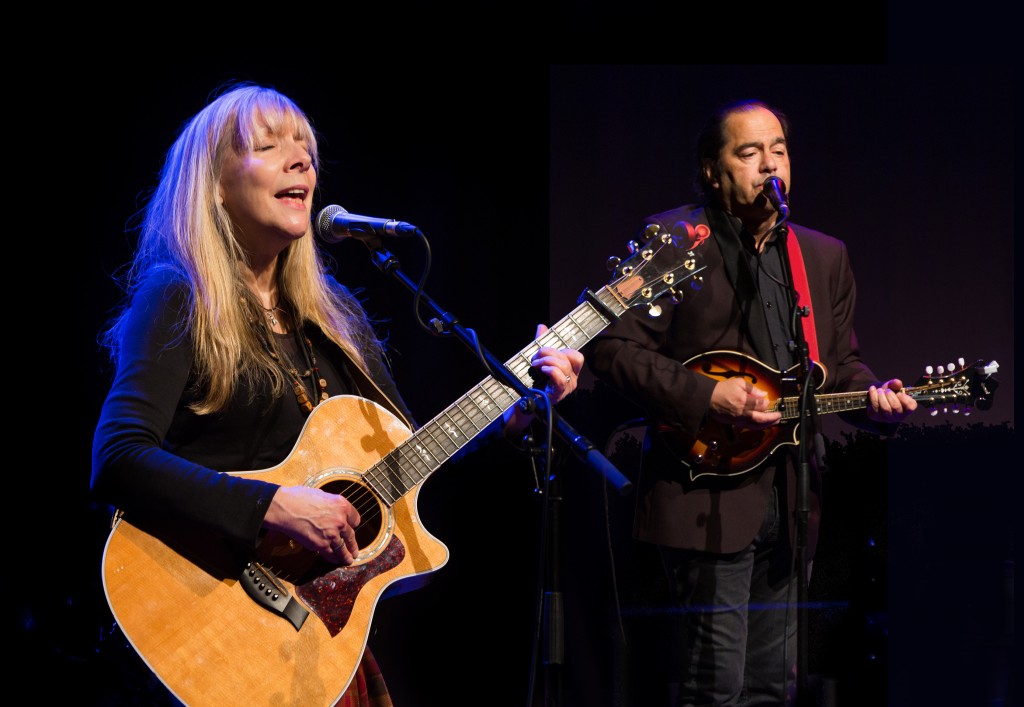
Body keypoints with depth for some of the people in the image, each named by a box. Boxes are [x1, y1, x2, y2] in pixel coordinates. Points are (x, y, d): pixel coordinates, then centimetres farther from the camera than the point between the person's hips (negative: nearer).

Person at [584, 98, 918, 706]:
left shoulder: (825, 256, 16)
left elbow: (840, 363, 20)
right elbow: (613, 348, -9)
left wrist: (873, 398, -2)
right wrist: (705, 396, -18)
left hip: (790, 505, 6)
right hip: (708, 497, -6)